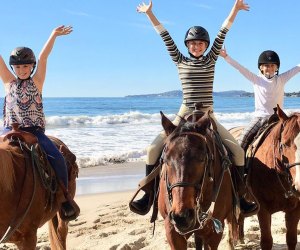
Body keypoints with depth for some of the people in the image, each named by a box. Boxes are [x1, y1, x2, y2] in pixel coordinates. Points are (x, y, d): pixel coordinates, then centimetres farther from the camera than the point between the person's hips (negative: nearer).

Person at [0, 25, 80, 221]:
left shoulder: (37, 82, 5)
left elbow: (43, 57, -4)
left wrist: (54, 35, -7)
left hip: (34, 131, -2)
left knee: (57, 158, -21)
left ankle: (65, 196, -4)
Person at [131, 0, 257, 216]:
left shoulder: (211, 60, 5)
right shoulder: (180, 61, 4)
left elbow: (222, 33, -2)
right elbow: (165, 37, -2)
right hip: (184, 116, -1)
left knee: (237, 150, -10)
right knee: (154, 148, -15)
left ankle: (239, 198, 3)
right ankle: (148, 197, -5)